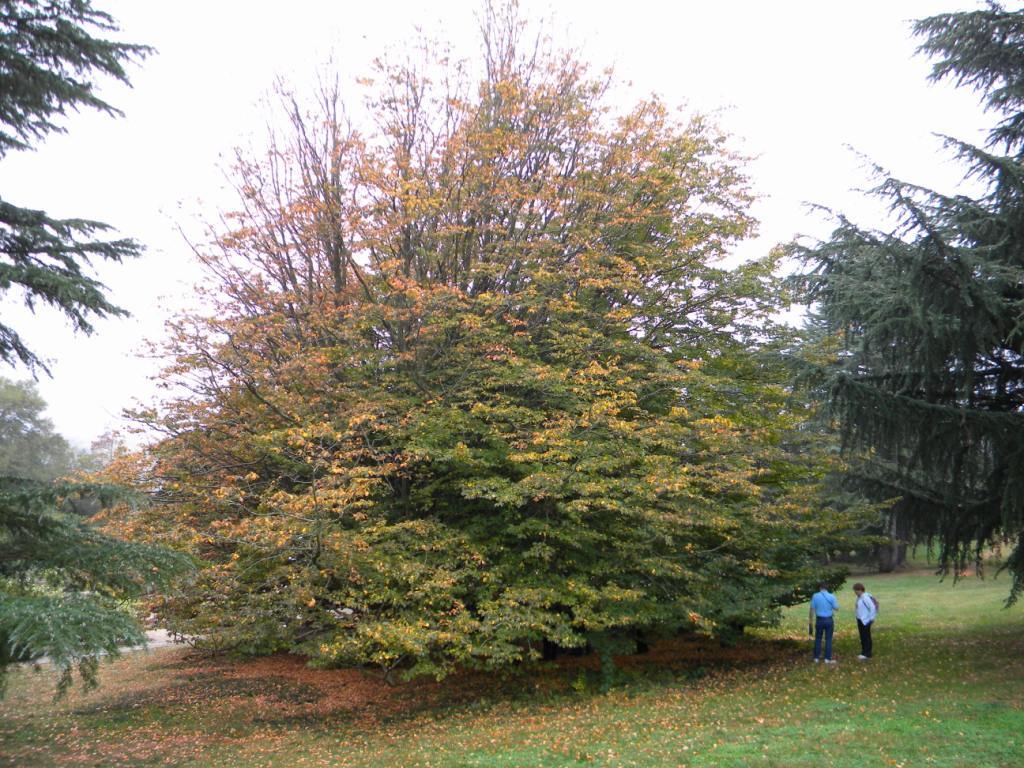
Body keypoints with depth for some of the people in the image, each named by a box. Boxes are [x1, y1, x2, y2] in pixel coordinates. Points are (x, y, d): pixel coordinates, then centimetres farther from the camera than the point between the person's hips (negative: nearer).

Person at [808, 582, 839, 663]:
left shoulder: (815, 596, -5)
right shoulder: (831, 596, -7)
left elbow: (812, 609, -3)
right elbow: (836, 608, -3)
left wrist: (811, 620, 5)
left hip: (819, 620, 1)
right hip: (829, 620, -1)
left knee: (818, 638, 12)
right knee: (828, 639, 6)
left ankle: (816, 657, 14)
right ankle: (827, 658, 6)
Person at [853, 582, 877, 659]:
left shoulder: (865, 598, -19)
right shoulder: (859, 598, 8)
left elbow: (872, 608, -21)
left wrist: (871, 618, -16)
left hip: (865, 621, -9)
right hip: (860, 620, 9)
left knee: (866, 637, -2)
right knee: (862, 637, 14)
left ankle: (867, 654, 3)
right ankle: (864, 652, 22)